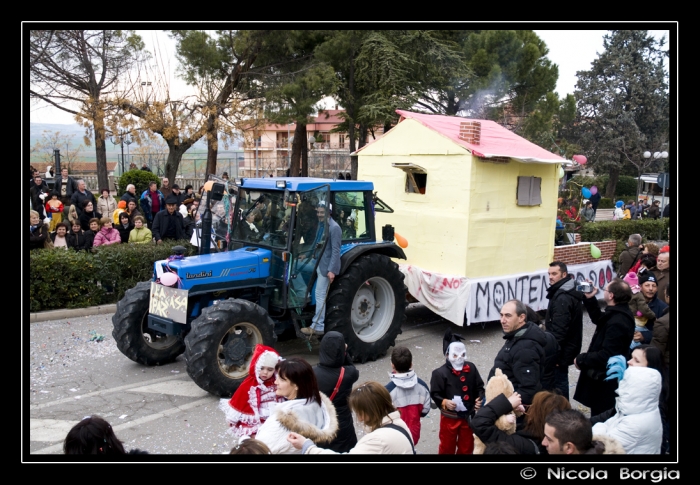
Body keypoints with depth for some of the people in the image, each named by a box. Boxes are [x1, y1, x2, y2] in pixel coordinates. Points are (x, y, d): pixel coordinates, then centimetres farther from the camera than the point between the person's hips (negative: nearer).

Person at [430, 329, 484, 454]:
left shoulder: (471, 368, -6)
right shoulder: (440, 373, -19)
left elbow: (479, 387, 5)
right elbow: (434, 394, -14)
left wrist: (480, 399, -12)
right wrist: (444, 402, -30)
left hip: (468, 416, 4)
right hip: (449, 417, -4)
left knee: (466, 446, 21)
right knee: (447, 446, 14)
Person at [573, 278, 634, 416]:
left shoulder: (617, 323, -29)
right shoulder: (618, 313, 5)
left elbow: (607, 355, -30)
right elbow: (599, 319, 25)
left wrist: (582, 359, -19)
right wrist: (590, 299, 15)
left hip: (605, 383, -11)